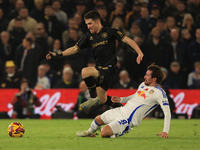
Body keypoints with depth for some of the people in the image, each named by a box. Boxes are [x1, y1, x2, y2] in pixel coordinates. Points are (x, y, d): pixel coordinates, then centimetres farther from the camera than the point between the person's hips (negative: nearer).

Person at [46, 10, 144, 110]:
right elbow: (75, 48, 11)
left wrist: (139, 52, -22)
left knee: (85, 72, -29)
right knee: (103, 100, 11)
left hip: (110, 69, -8)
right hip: (100, 68, 8)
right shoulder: (89, 37, 10)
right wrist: (58, 55, -1)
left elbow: (127, 40, -9)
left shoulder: (109, 32, -6)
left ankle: (93, 98, -14)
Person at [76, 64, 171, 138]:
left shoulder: (159, 92, -18)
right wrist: (121, 100, 13)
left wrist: (165, 131, -28)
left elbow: (167, 111, -21)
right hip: (121, 111, 8)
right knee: (98, 119, 20)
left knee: (104, 132, -21)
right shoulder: (143, 84, 8)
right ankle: (90, 132, 50)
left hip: (129, 119, -8)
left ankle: (116, 134, 11)